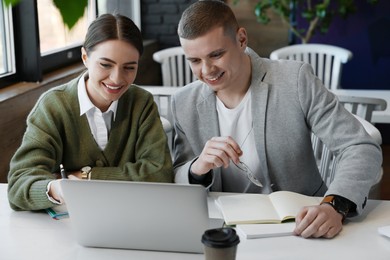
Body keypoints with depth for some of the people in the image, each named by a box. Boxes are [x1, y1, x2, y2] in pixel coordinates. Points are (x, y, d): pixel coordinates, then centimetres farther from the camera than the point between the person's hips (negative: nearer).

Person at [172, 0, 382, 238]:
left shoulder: (295, 80, -11)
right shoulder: (185, 104, -2)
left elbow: (363, 149, -14)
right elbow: (175, 186, 4)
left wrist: (335, 206, -32)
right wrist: (197, 168, -19)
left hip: (302, 225, 0)